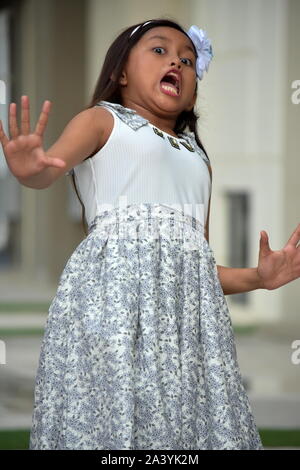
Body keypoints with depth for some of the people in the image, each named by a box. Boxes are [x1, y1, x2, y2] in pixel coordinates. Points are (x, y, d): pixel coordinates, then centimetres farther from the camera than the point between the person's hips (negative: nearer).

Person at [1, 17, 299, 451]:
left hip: (189, 303, 5)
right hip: (115, 289, -5)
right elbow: (54, 164, -10)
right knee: (116, 416, -15)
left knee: (196, 419, -5)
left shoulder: (197, 159, 29)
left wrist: (258, 277, 13)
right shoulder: (102, 120, 12)